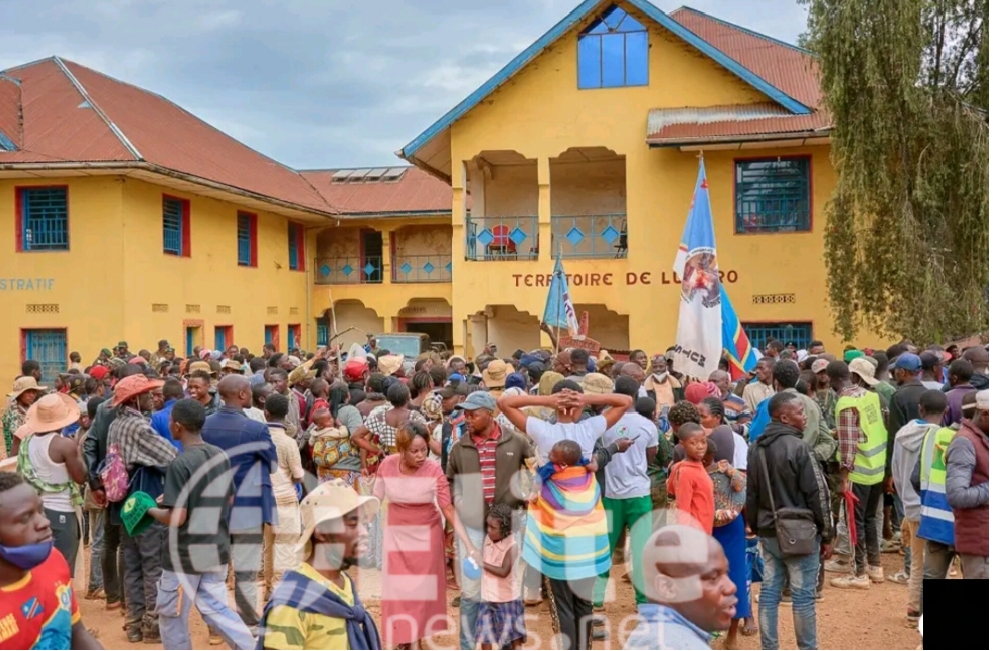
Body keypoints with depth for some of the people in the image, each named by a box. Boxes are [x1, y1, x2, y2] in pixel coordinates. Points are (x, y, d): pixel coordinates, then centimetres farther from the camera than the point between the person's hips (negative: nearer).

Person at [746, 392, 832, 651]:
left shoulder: (756, 448, 6)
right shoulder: (798, 448, -16)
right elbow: (817, 495, -13)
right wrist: (826, 535, -5)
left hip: (769, 532, 7)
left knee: (769, 592, 10)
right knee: (803, 595, 4)